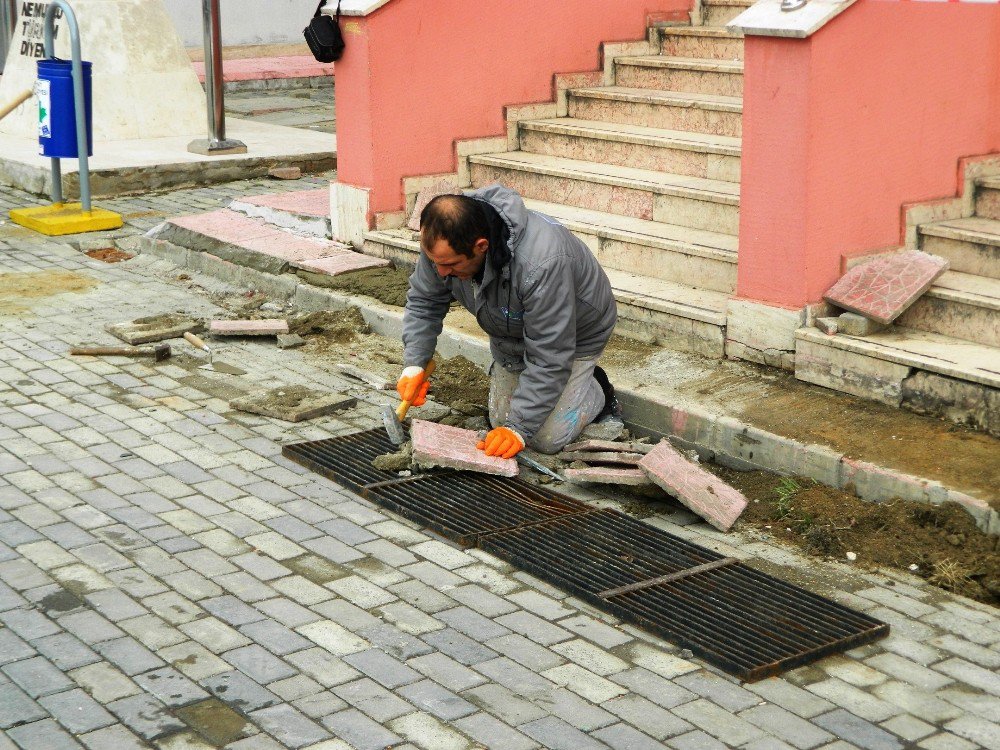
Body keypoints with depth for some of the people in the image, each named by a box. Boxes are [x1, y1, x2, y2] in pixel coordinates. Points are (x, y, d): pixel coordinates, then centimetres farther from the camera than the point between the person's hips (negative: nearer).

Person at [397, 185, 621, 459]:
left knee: (547, 438, -10)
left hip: (575, 333, -6)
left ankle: (598, 391, 17)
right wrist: (414, 364, -21)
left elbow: (548, 360, -38)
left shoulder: (541, 264, -46)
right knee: (500, 422, 8)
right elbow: (423, 302, -7)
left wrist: (519, 428, -36)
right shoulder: (443, 241, -27)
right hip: (511, 334, 6)